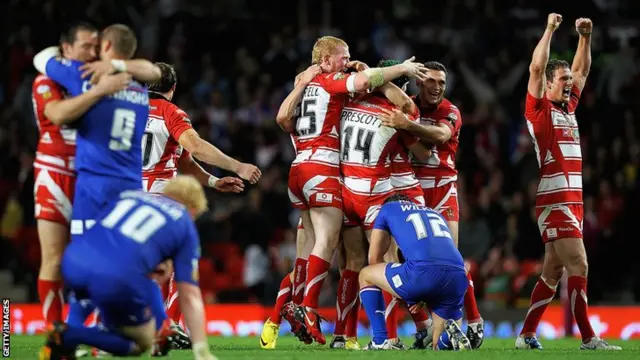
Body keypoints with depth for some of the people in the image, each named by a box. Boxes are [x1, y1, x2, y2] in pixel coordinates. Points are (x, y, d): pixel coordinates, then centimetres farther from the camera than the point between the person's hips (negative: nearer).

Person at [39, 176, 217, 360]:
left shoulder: (128, 195, 29)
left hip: (73, 263, 6)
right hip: (118, 280, -6)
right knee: (140, 344, 19)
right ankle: (68, 336, -3)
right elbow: (190, 295, 13)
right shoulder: (185, 226, 18)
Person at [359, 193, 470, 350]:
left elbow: (374, 259, 30)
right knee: (442, 346, 23)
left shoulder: (388, 208, 27)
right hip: (458, 278, 4)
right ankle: (452, 335, -12)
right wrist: (422, 297, 43)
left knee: (365, 276, 24)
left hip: (423, 272, -4)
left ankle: (380, 342, 12)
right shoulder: (436, 213, 39)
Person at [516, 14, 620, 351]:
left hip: (572, 199, 8)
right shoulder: (539, 109, -3)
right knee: (578, 265, -13)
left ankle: (527, 335, 12)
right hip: (554, 200, -8)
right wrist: (550, 29, -11)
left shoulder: (568, 107, 17)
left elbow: (582, 70, 27)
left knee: (553, 271, 8)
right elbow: (536, 68, -14)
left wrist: (585, 36, 17)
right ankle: (588, 339, -14)